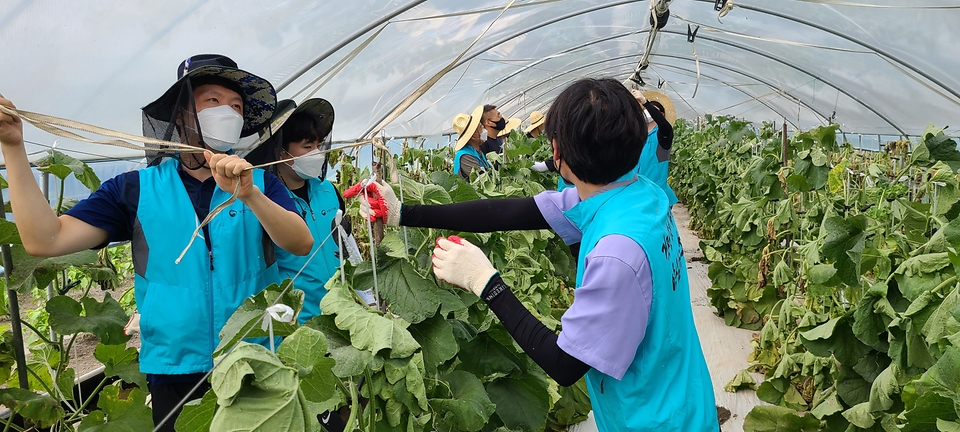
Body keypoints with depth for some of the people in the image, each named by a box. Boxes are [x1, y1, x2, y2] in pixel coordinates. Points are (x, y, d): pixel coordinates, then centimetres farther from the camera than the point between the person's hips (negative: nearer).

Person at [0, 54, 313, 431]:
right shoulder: (138, 188, 3)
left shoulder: (258, 181, 1)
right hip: (175, 372, 0)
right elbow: (46, 240, -5)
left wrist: (249, 195, -30)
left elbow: (301, 244, -14)